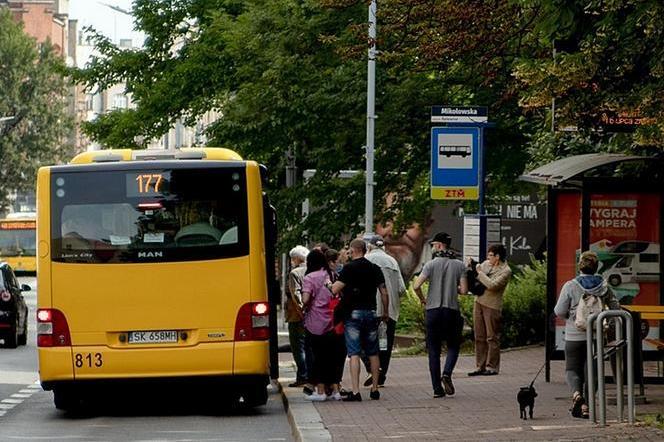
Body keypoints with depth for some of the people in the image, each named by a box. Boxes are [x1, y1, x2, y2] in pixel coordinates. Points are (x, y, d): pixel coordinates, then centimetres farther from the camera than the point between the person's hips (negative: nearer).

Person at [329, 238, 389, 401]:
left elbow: (335, 290, -13)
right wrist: (385, 312, 17)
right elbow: (384, 292, 6)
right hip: (371, 313, 4)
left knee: (354, 353, -7)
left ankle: (355, 392, -14)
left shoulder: (349, 268, -7)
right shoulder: (375, 268, 7)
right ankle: (375, 389, 17)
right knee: (373, 353, 14)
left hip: (353, 313, -4)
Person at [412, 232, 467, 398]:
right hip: (452, 309, 1)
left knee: (434, 350, 5)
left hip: (433, 310, -1)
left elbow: (416, 286, -13)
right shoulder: (459, 265, 1)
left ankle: (437, 388, 3)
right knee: (453, 345, 14)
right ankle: (447, 373, -13)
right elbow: (464, 290, -4)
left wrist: (422, 299, 7)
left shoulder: (431, 265, -4)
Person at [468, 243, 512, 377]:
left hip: (492, 306, -7)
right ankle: (480, 367, 14)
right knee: (479, 337, 9)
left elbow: (492, 285, -23)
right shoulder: (486, 264, 10)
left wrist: (480, 273, -14)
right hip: (479, 302, 7)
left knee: (492, 338, -1)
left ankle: (492, 367, 4)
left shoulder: (505, 271, -12)